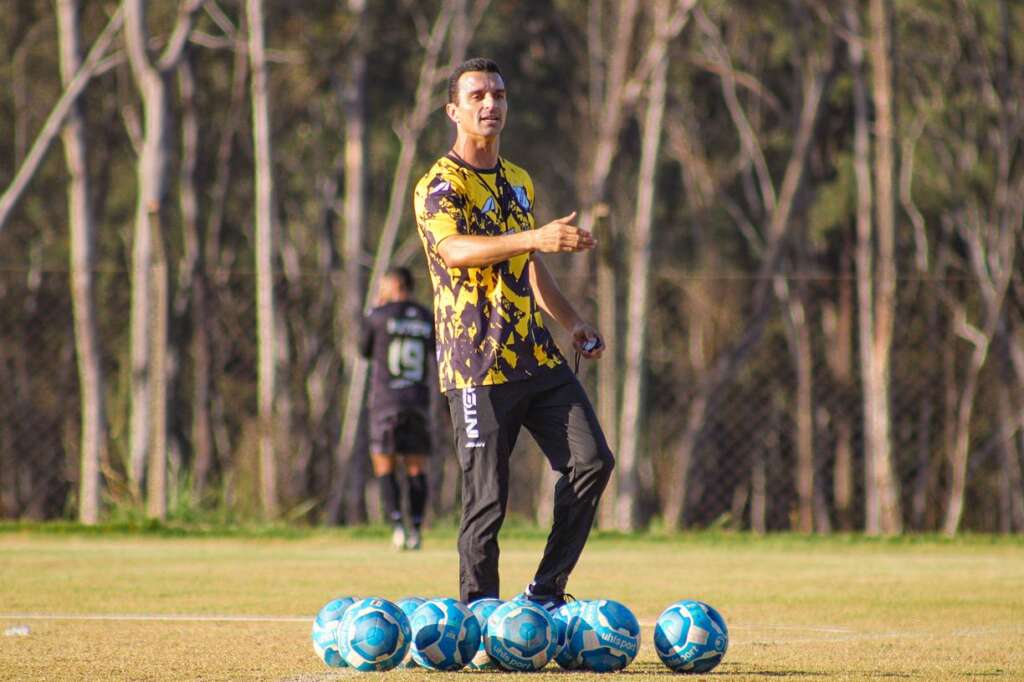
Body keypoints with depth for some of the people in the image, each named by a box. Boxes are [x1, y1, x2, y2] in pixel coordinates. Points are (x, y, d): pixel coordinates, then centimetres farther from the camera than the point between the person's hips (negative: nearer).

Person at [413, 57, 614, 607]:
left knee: (592, 461, -4)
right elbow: (454, 249, -27)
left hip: (537, 356, 7)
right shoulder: (440, 186, -7)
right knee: (487, 499, -7)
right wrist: (535, 238, -38)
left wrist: (571, 322, 18)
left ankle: (546, 593, 6)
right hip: (478, 365, -7)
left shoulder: (518, 183, 19)